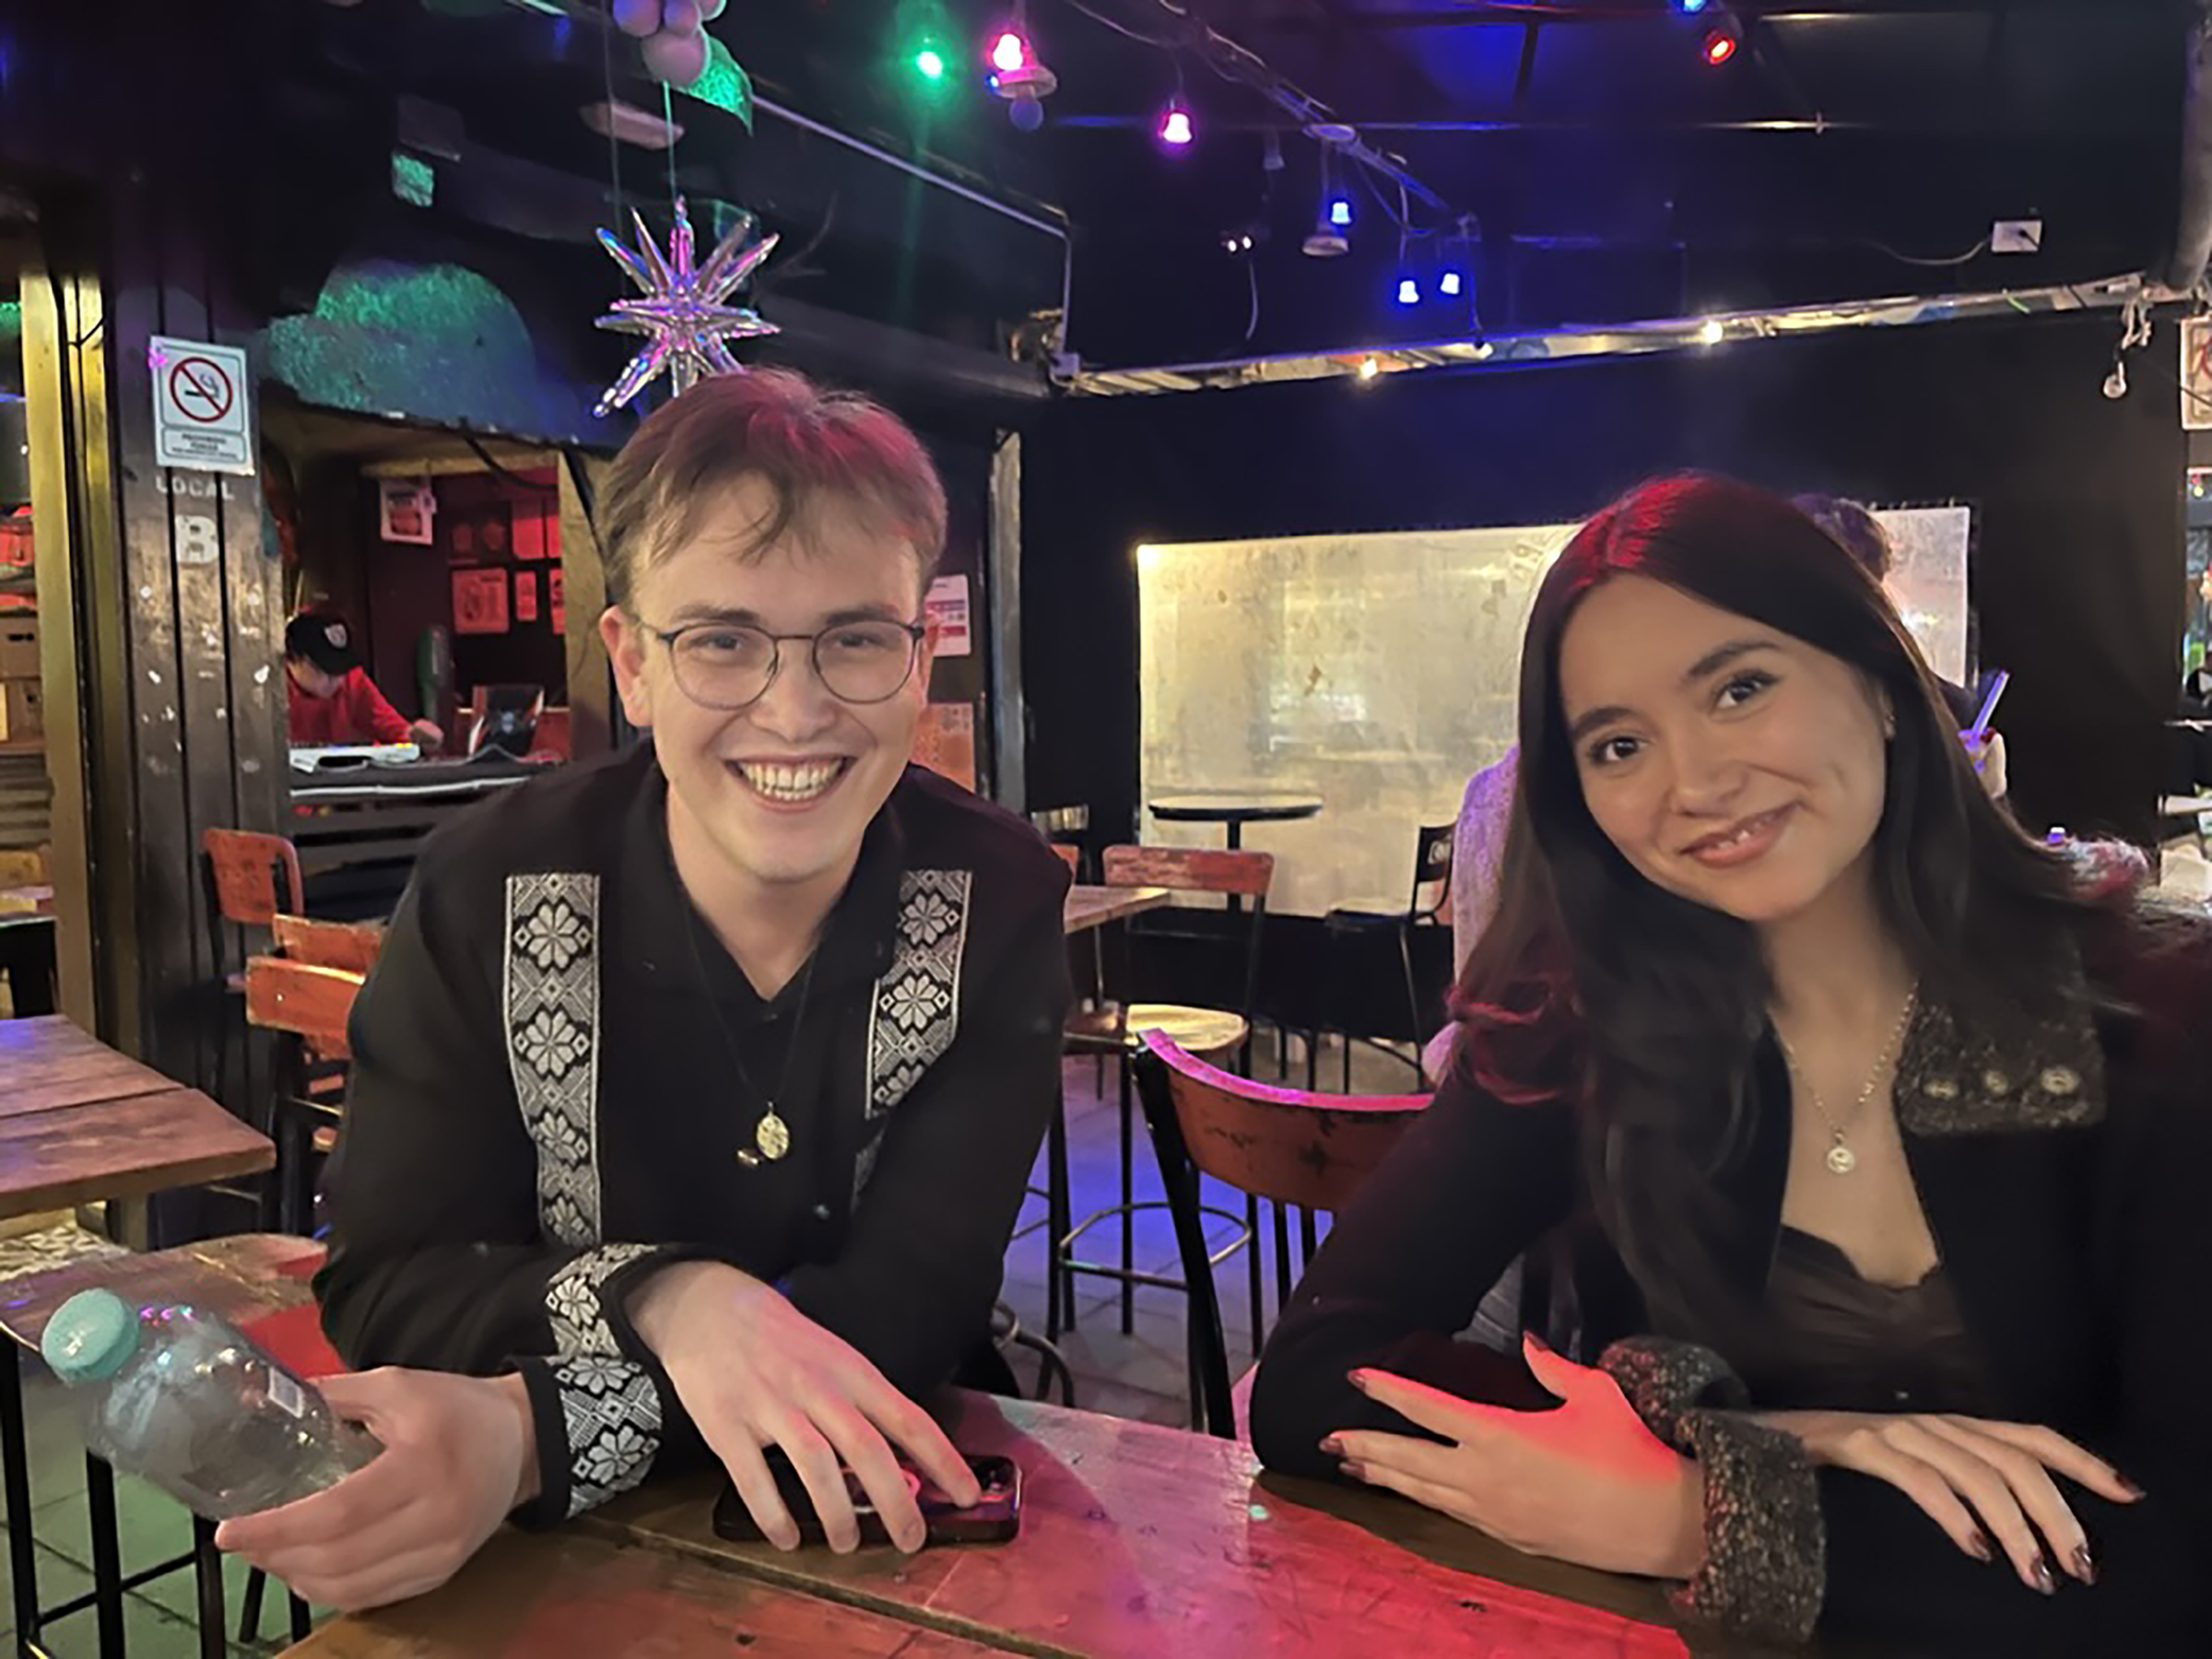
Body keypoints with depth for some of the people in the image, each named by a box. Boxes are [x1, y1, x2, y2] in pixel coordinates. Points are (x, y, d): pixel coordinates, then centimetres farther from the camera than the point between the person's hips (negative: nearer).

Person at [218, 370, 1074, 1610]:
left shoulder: (999, 904, -12)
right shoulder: (487, 898, -11)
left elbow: (914, 1296, -16)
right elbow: (385, 1286, -10)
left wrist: (529, 1433, -28)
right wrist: (660, 1300, -29)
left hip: (888, 1525, 1)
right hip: (576, 1559, 0)